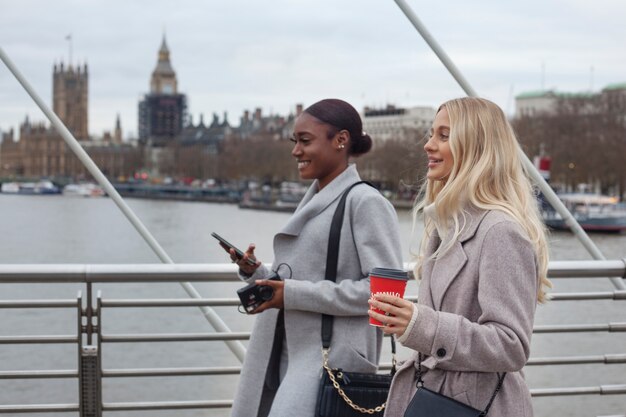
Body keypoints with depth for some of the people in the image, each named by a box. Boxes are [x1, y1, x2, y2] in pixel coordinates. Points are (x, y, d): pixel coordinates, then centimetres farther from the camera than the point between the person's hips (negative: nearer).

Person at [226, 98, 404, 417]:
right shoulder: (312, 203, 16)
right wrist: (255, 273, 2)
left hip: (330, 363, -8)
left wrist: (295, 294, -18)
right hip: (285, 359, 8)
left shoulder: (366, 203, -9)